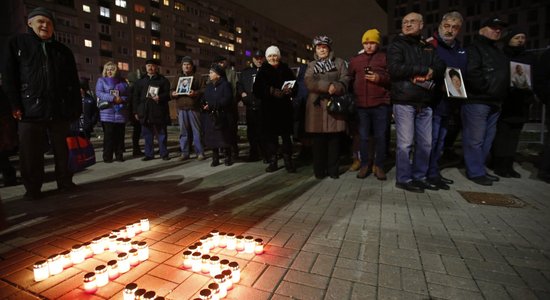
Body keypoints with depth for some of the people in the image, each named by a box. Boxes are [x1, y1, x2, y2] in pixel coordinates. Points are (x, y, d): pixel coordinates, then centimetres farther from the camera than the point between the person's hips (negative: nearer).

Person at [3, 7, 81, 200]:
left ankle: (65, 181, 21)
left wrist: (76, 109, 2)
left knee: (62, 151, 9)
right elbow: (9, 78, 4)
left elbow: (74, 83, 10)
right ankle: (32, 188, 14)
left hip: (60, 110, 1)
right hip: (31, 110, -1)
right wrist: (15, 105, -6)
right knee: (30, 153, 2)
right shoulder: (17, 44, 10)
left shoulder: (63, 50, 14)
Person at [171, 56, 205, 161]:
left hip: (194, 108, -4)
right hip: (181, 109, 4)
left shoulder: (198, 78, 8)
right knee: (184, 131, 5)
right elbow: (171, 91, 24)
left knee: (197, 131, -1)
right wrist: (173, 94, 0)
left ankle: (200, 152, 5)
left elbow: (204, 90, -1)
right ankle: (184, 153, 12)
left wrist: (195, 93, -19)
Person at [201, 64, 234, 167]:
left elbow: (227, 100, -15)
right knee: (212, 138, 5)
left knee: (224, 138, -1)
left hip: (222, 116, -6)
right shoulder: (208, 86, 17)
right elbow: (204, 99, 13)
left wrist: (212, 105, -16)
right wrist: (204, 105, -10)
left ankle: (228, 158, 13)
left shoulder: (225, 85, -4)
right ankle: (215, 159, 15)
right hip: (210, 116, 6)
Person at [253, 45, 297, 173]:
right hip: (268, 108, 0)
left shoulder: (286, 70, 9)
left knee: (286, 134, -1)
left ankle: (288, 161, 7)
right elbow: (257, 90, -2)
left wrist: (290, 91, -15)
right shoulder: (262, 71, 8)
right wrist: (271, 91, -17)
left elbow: (295, 86, 8)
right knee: (270, 135, 0)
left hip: (285, 107, 0)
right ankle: (272, 161, 10)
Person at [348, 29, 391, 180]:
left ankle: (379, 166, 12)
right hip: (361, 104, 2)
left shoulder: (385, 57, 7)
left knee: (380, 136, 2)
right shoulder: (355, 60, 15)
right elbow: (350, 79, 17)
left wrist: (380, 78, -14)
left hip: (380, 104, -2)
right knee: (363, 136, 6)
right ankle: (364, 165, 16)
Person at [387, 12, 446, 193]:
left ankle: (419, 177, 17)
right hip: (404, 102, -5)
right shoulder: (397, 45, 6)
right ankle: (403, 179, 5)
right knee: (405, 142, -5)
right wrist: (424, 70, -8)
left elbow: (440, 69, 7)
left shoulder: (429, 48, 21)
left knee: (425, 143, 5)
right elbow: (395, 69, -13)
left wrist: (430, 74, -12)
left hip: (425, 103, 5)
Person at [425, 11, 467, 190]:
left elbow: (464, 75, 23)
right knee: (432, 139, -6)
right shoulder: (430, 46, -7)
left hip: (450, 103, 8)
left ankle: (434, 172, 22)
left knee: (440, 140, 12)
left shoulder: (460, 50, 17)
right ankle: (431, 174, 4)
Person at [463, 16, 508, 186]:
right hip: (476, 101, -9)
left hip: (493, 103, 9)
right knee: (475, 139, -6)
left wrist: (500, 97, 15)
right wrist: (487, 89, -14)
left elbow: (503, 76, 28)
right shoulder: (474, 49, -4)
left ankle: (480, 169, 20)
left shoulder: (497, 51, 26)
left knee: (487, 139, 11)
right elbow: (471, 74, -18)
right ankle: (475, 172, 1)